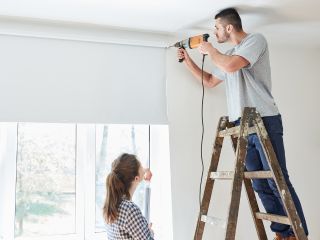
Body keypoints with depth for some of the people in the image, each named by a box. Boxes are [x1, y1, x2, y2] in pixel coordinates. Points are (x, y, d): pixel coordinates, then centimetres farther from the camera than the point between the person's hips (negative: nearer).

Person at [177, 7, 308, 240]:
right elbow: (210, 81, 34)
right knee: (260, 184, 3)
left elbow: (232, 66, -17)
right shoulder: (228, 55, 22)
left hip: (264, 121, -7)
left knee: (277, 181, -9)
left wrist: (210, 51, 0)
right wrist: (189, 61, 29)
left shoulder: (256, 39, -1)